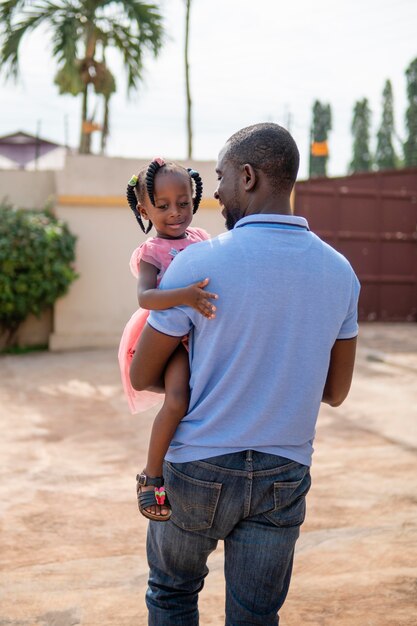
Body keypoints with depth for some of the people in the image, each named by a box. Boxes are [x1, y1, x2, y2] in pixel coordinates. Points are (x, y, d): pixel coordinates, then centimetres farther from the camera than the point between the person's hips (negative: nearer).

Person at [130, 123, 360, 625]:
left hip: (200, 469, -3)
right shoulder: (340, 272, -3)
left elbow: (142, 376, -6)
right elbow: (335, 392, 6)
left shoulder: (199, 263, -16)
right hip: (283, 476, 3)